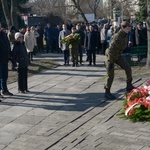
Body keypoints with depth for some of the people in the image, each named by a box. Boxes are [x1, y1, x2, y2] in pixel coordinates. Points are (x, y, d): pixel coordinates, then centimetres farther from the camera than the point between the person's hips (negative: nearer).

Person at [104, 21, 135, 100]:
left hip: (118, 56, 8)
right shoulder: (117, 37, -31)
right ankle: (107, 92, 9)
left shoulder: (125, 35, -4)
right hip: (110, 56, -8)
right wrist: (110, 62, -27)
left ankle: (129, 86, 12)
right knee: (110, 75, -3)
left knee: (128, 68, -2)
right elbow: (111, 50, -29)